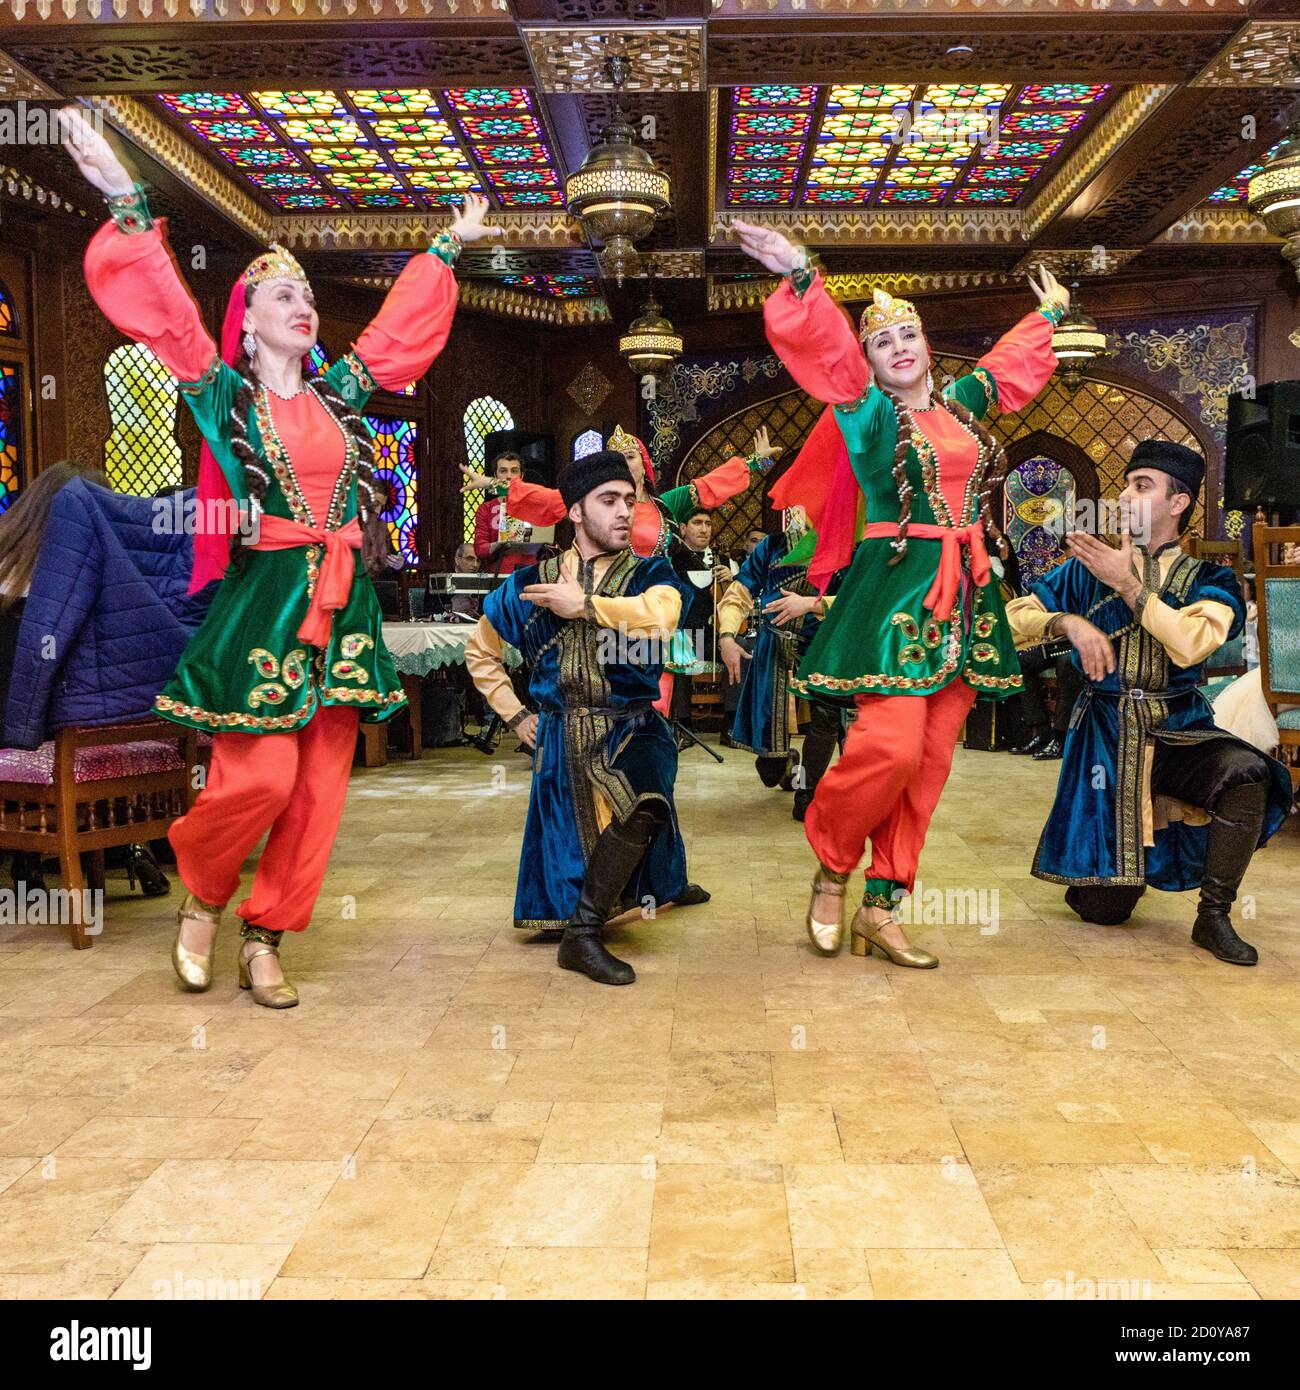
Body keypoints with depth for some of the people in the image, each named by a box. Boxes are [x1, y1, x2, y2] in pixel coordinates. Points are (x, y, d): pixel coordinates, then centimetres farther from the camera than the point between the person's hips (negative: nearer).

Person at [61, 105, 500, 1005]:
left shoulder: (338, 393, 14)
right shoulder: (225, 394, 3)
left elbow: (403, 326, 24)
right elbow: (163, 309, -6)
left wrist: (447, 249, 32)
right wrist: (127, 204, -11)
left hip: (343, 603, 5)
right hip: (264, 600, -5)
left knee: (319, 786, 3)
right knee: (261, 775, -11)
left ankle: (266, 939, 14)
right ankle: (201, 894, 19)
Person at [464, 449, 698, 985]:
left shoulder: (649, 574, 4)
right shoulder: (532, 583, 8)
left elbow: (661, 614, -22)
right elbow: (480, 651, 21)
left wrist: (584, 604, -17)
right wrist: (515, 714, 13)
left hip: (631, 727, -2)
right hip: (560, 737, 2)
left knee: (646, 804, -33)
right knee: (569, 857, 0)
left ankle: (583, 933, -19)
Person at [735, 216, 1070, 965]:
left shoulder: (962, 404, 16)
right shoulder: (866, 409, 1)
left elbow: (1011, 362, 36)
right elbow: (824, 344, -14)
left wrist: (1051, 315, 50)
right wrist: (802, 280, -29)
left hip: (967, 597, 6)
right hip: (896, 590, -6)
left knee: (930, 759, 3)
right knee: (890, 747, -17)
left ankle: (880, 910, 10)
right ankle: (832, 869, 9)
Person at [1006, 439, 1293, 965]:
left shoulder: (1208, 580, 2)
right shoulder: (1090, 568, 5)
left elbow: (1190, 644, -17)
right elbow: (1015, 617, 2)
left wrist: (1129, 584, -15)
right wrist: (1071, 622, -14)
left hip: (1180, 730, 0)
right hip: (1106, 737, 0)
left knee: (1246, 770, -35)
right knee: (1105, 909, -2)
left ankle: (1213, 918, -15)